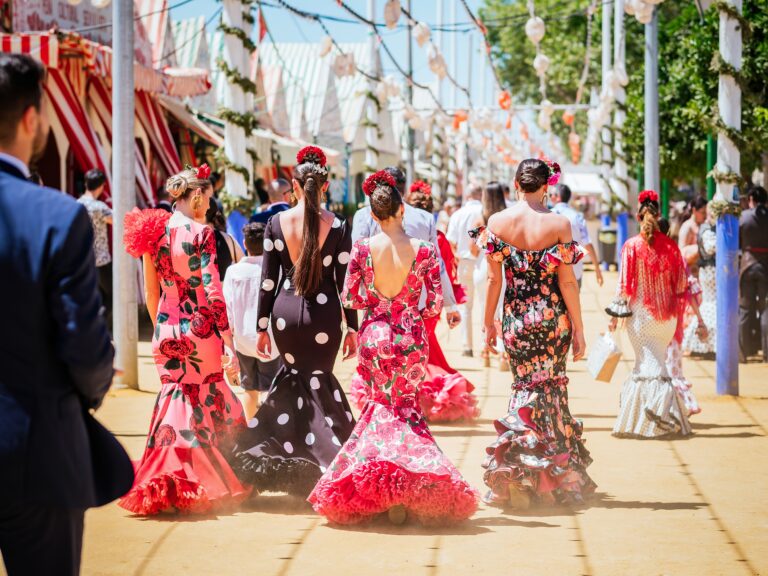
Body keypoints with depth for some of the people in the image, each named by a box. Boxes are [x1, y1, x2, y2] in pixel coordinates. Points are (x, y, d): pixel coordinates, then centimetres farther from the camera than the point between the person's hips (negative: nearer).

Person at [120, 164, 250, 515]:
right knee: (208, 400, 12)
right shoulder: (201, 233, -12)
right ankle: (214, 485, 19)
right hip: (202, 330, -4)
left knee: (177, 399, 14)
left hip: (166, 332, 4)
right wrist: (228, 343, -17)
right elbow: (213, 291, -17)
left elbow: (151, 294, 10)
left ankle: (164, 486, 9)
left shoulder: (153, 233, 3)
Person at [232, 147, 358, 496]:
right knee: (317, 380, 12)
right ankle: (325, 457, 6)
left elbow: (268, 280, 0)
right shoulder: (337, 226, -6)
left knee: (294, 374, 21)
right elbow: (344, 281, -3)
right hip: (323, 313, -1)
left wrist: (262, 327, 7)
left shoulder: (277, 223, -3)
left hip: (285, 312, 1)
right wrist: (352, 328, 5)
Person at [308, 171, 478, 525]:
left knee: (382, 404, 15)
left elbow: (349, 298, -2)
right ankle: (409, 486, 1)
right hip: (410, 338, -1)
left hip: (374, 335, 1)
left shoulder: (362, 249, -8)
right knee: (407, 405, 13)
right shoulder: (424, 250, -9)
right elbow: (435, 303, -6)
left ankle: (383, 492, 7)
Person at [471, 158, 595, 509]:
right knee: (551, 387, 9)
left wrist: (488, 322, 10)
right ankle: (558, 477, 10)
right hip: (553, 318, -1)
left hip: (516, 318, 1)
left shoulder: (497, 223, -4)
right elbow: (567, 281, -6)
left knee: (526, 386, 12)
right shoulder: (558, 224, -8)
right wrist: (578, 328, 1)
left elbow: (493, 278, 0)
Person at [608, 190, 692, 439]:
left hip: (640, 313, -3)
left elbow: (624, 285, -9)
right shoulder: (670, 246, -1)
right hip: (666, 314, 3)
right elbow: (682, 284, 2)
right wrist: (675, 308, 16)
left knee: (649, 365, 3)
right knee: (656, 361, 16)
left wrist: (615, 315, -3)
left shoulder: (631, 246, -9)